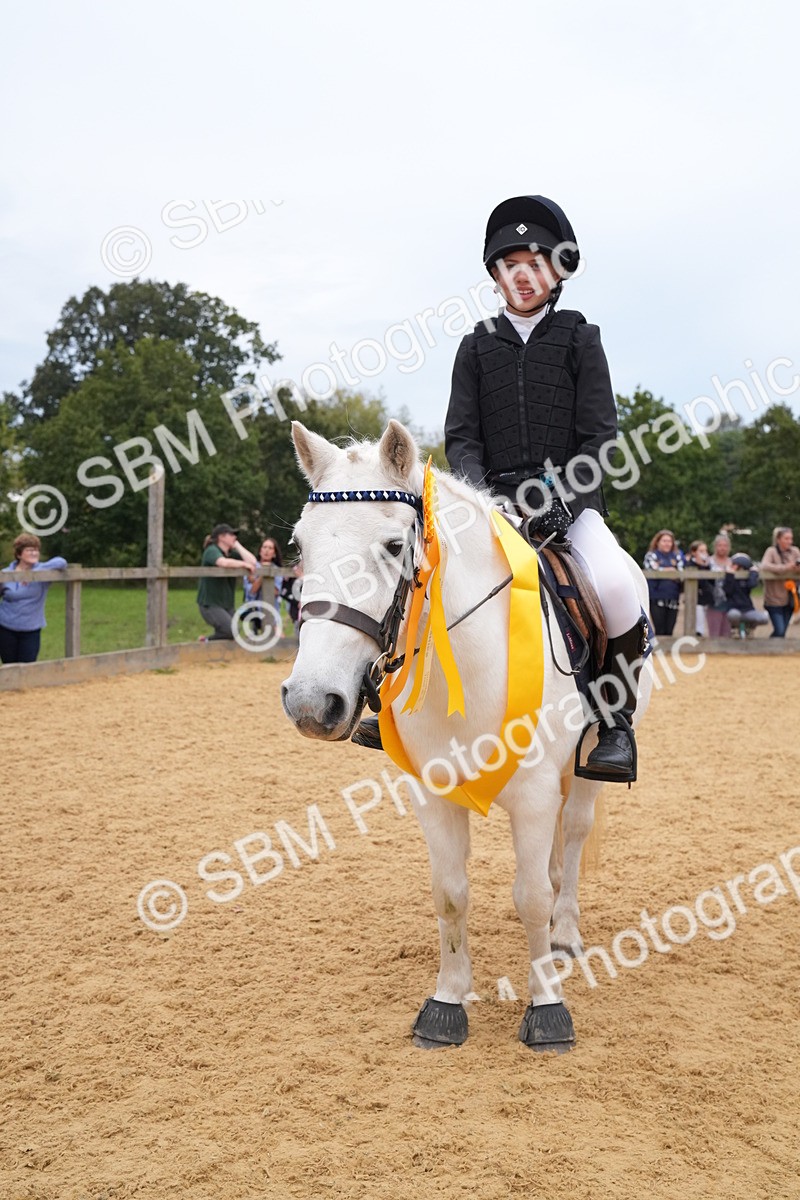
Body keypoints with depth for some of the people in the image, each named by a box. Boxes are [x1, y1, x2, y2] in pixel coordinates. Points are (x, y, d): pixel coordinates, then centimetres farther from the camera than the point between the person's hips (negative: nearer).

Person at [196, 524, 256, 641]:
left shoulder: (232, 553, 8)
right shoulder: (212, 551, -10)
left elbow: (252, 561, -6)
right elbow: (224, 562, -32)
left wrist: (237, 545, -3)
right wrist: (244, 564, -18)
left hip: (228, 604, 7)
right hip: (210, 604, -7)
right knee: (233, 631, -24)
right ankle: (208, 641, -2)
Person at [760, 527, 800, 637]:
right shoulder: (771, 551, -8)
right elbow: (765, 565, -24)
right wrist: (785, 567, -30)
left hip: (789, 598, 5)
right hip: (775, 598, -5)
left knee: (782, 631, 9)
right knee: (779, 632, -11)